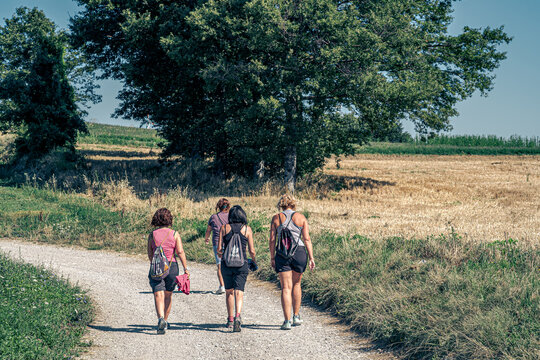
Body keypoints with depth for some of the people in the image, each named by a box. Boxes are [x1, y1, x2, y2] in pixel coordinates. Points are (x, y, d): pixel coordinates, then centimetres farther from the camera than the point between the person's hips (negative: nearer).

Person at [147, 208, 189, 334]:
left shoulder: (152, 235, 0)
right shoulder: (174, 234, -2)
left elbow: (150, 254, 6)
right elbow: (180, 252, -8)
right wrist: (185, 269, -5)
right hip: (172, 267, 1)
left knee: (158, 295, -7)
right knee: (168, 295, 17)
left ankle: (161, 319, -29)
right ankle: (165, 321, 28)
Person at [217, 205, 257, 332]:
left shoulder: (224, 228, 2)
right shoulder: (247, 229, 0)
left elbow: (219, 249, -1)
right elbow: (252, 251, 0)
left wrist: (220, 255, 22)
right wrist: (255, 261, 20)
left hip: (227, 263, 1)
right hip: (241, 264, -1)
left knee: (229, 292, 17)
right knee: (239, 292, -5)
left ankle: (230, 319, 22)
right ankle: (238, 316, -27)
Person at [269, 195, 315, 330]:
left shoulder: (276, 218, 5)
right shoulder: (301, 217, 4)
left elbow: (272, 240, 1)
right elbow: (307, 239, -1)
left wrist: (272, 258, 8)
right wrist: (311, 258, 0)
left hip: (282, 253, -1)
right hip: (299, 252, 1)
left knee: (286, 287, 1)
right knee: (296, 284, 20)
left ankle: (287, 321, -4)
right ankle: (296, 316, 25)